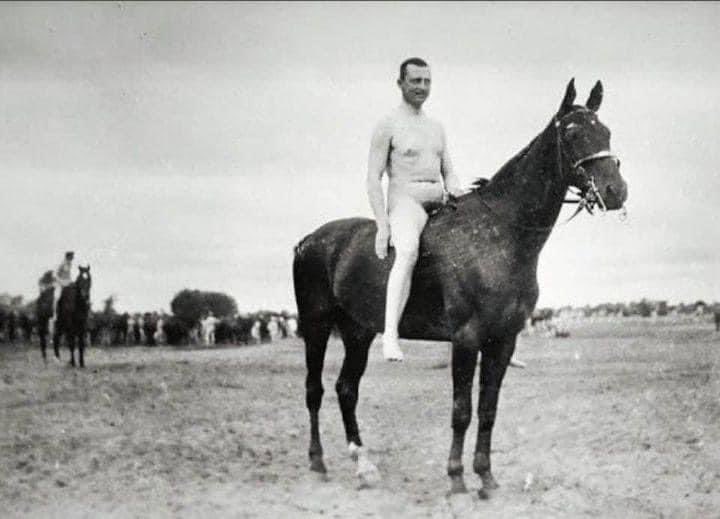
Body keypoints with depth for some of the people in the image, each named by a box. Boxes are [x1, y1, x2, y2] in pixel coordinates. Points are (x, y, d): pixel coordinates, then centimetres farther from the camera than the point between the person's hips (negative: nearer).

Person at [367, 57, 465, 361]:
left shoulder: (436, 128, 21)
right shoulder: (388, 126, 0)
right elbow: (373, 180, -5)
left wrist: (455, 190, -2)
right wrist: (382, 226, -15)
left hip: (440, 205, 7)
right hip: (405, 202, -7)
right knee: (408, 251, -38)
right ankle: (390, 335, -45)